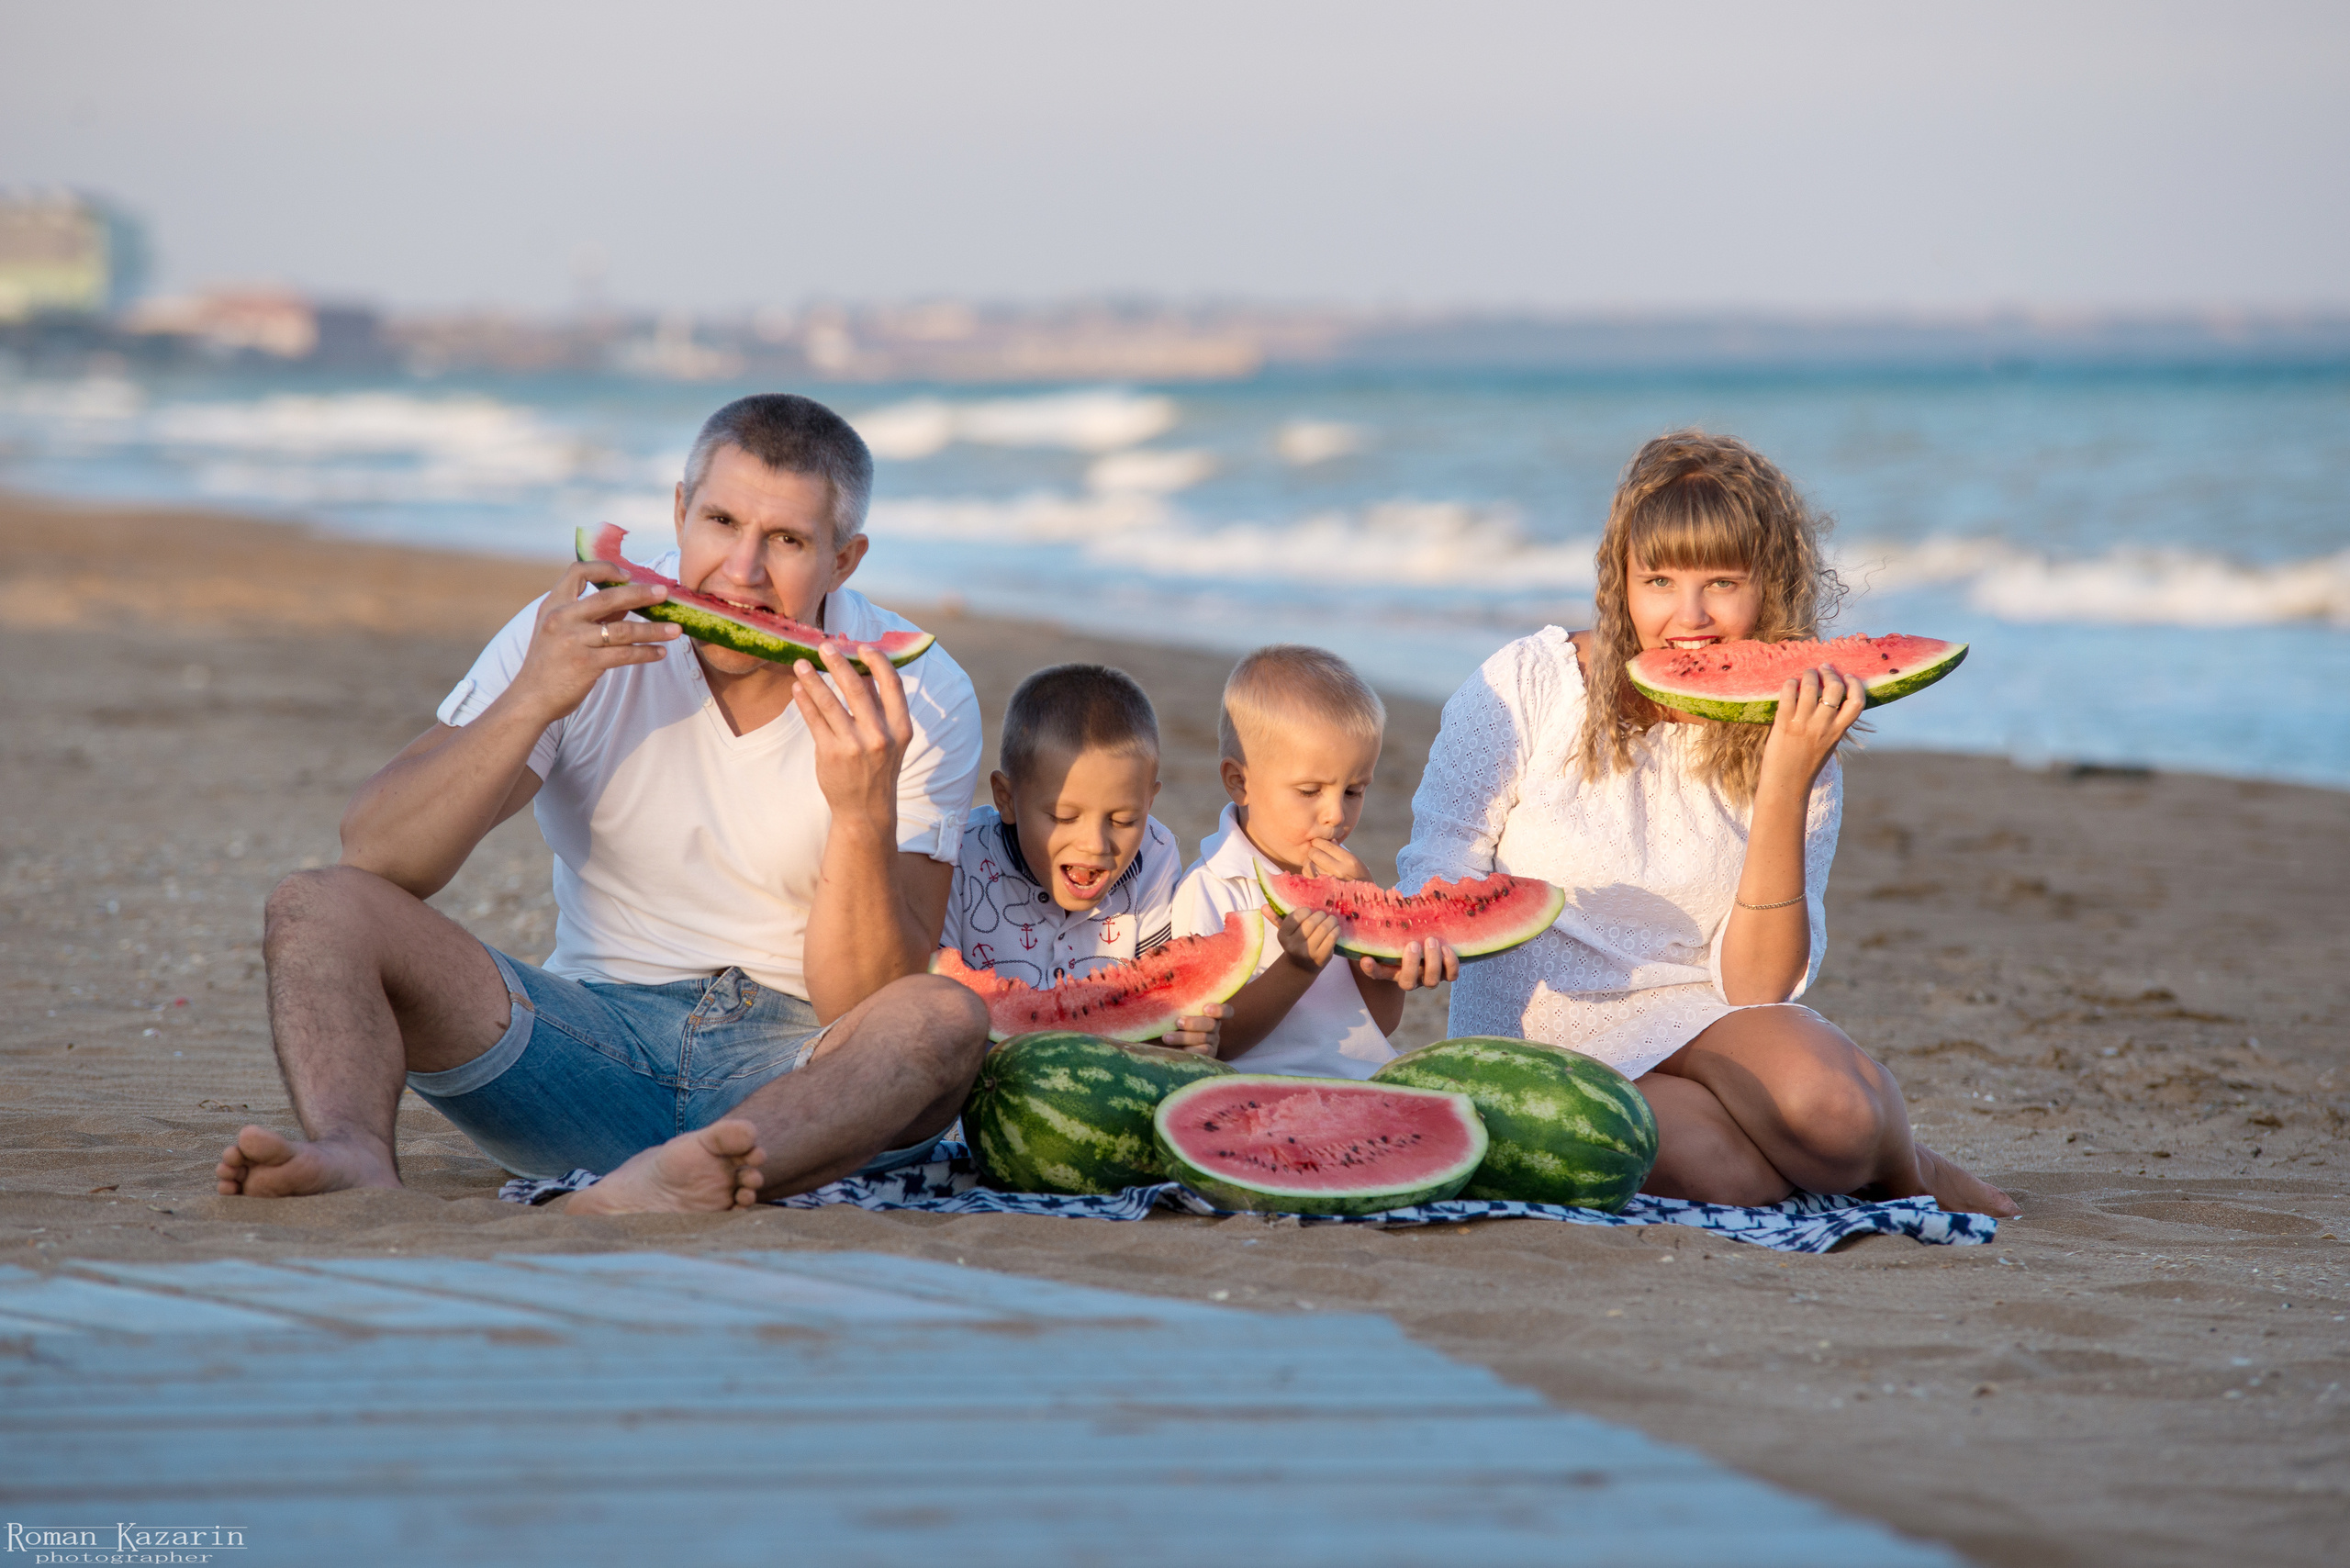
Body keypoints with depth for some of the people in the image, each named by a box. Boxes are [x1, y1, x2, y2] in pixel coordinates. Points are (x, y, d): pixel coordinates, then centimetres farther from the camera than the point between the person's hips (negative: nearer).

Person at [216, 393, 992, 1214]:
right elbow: (373, 861, -13)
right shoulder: (574, 637, -4)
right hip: (598, 1034, 1)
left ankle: (685, 1178, -59)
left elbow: (861, 1010, -14)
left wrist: (865, 813, -31)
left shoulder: (921, 700, -7)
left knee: (948, 1018, -34)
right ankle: (357, 1162, -48)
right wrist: (531, 701, -25)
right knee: (315, 907, -17)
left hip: (795, 1080, -1)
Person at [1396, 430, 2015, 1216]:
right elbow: (1434, 880, 1)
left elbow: (1757, 989, -7)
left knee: (1826, 1105, -33)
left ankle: (1897, 1162, 4)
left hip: (1704, 1025, 2)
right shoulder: (1524, 688, -4)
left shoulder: (1792, 745, 1)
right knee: (1703, 1167, -35)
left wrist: (1786, 788, -18)